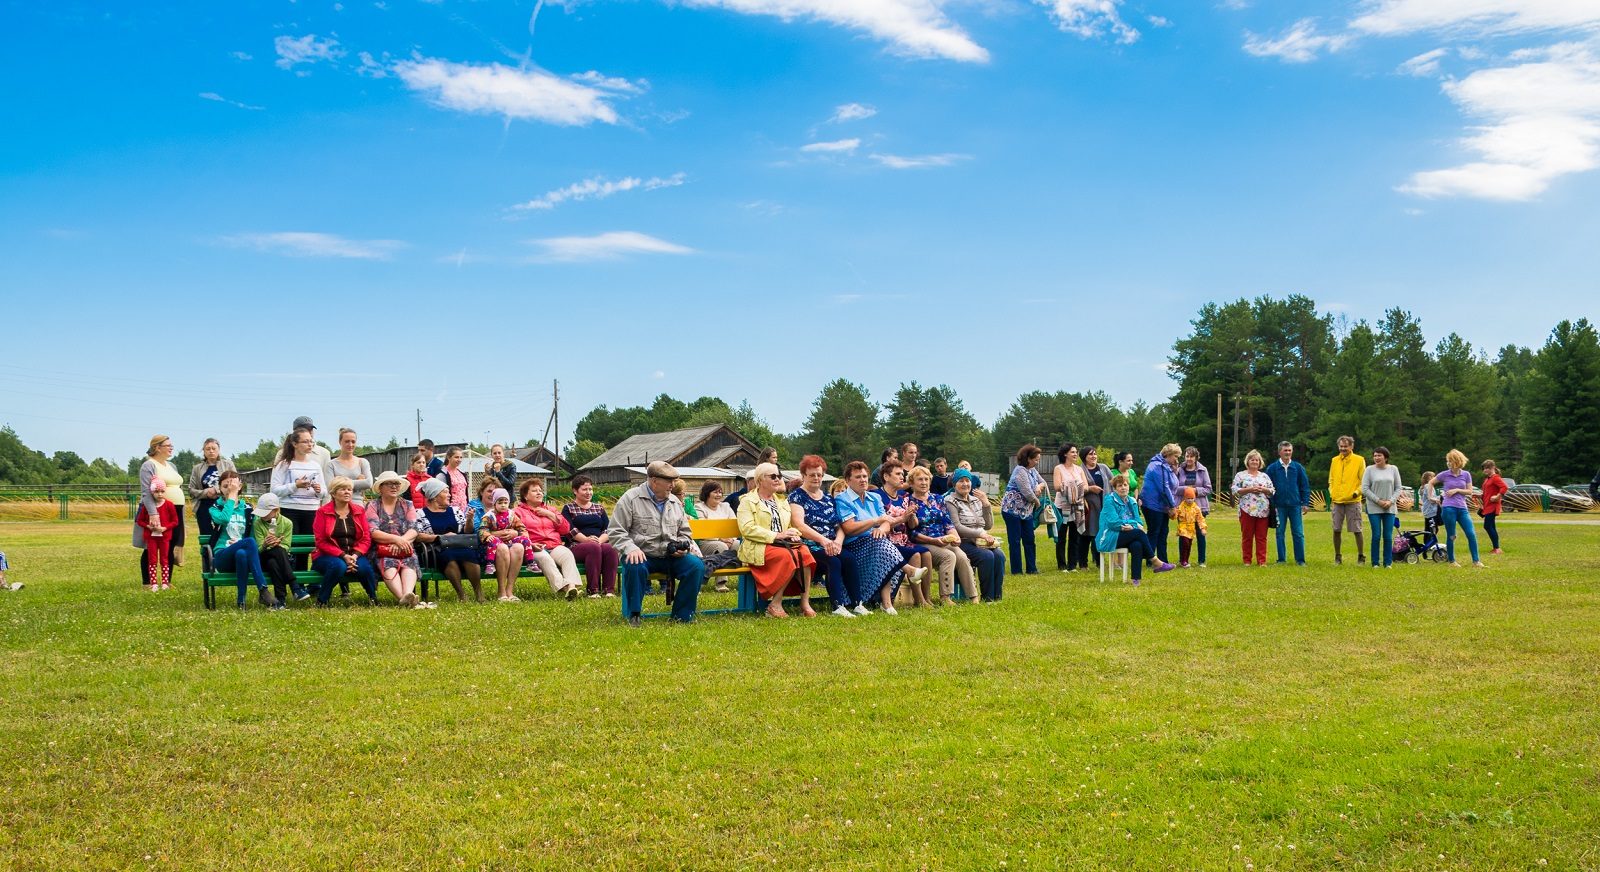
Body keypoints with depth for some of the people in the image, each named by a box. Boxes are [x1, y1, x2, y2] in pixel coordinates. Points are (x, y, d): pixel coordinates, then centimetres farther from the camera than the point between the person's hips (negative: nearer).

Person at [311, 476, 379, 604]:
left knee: (365, 567, -30)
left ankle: (374, 598, -4)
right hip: (329, 556, -3)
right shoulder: (323, 512, 1)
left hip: (354, 555, 3)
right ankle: (321, 601, -17)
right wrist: (343, 556, -16)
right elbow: (321, 542, -5)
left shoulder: (359, 511, 12)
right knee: (339, 566, -36)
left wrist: (355, 555, -14)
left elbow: (366, 539, 6)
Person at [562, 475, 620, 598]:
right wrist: (587, 539, -20)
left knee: (611, 549, -32)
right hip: (577, 546, -3)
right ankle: (593, 590, -38)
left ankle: (609, 589, -34)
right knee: (594, 548, -37)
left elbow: (608, 529, 12)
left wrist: (600, 540, -10)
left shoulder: (599, 508, 25)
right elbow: (570, 529, -3)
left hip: (600, 543, 3)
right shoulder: (568, 508, 14)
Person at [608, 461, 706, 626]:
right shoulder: (630, 499, -2)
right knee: (634, 567, -38)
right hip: (642, 555, -4)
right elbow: (615, 531, -6)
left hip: (671, 557, 4)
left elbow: (684, 532, 24)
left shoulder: (675, 502, 14)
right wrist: (631, 548, -22)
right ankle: (633, 615, -17)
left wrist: (683, 547, 2)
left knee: (697, 565, -21)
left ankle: (681, 616, -9)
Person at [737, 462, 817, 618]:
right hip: (758, 548, -6)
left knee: (804, 552, -27)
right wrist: (777, 535, -17)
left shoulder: (782, 501, 26)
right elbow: (747, 529, -10)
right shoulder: (748, 501, 4)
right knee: (788, 555, -34)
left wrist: (794, 535, -1)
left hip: (782, 544, 6)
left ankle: (805, 602, -27)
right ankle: (775, 604, -26)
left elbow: (790, 526, 26)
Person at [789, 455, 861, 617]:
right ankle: (838, 607, -35)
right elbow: (799, 525, -13)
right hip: (809, 547, -5)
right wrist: (823, 540, -25)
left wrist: (838, 541, -7)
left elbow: (840, 525, 17)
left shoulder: (828, 497, 21)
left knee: (850, 558, -24)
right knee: (833, 562, -32)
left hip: (832, 547, 5)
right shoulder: (796, 496, 3)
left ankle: (855, 604, -24)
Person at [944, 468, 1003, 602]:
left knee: (999, 555, -23)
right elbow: (957, 527, -12)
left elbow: (988, 525, 13)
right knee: (987, 556, -30)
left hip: (981, 542, 6)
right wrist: (981, 534, -19)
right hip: (963, 543, -6)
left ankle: (997, 596, -18)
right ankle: (987, 597, -21)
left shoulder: (976, 500, 19)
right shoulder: (950, 501, 0)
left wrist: (986, 504, 0)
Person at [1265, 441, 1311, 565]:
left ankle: (1300, 560, 7)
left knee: (1299, 533, 1)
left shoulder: (1298, 467, 5)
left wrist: (1305, 503, 1)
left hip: (1295, 505, 0)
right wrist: (1271, 505, -2)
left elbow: (1305, 486, 8)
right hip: (1279, 506, 0)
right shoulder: (1272, 468, 1)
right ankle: (1281, 560, 11)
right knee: (1280, 533, 5)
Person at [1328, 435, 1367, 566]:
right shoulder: (1335, 460, 11)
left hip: (1353, 501, -4)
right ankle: (1338, 556, 14)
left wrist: (1357, 492, -13)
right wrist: (1331, 492, 4)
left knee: (1357, 530, -1)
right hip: (1337, 501, 4)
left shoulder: (1359, 460, -1)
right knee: (1336, 530, 4)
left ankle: (1361, 556, 9)